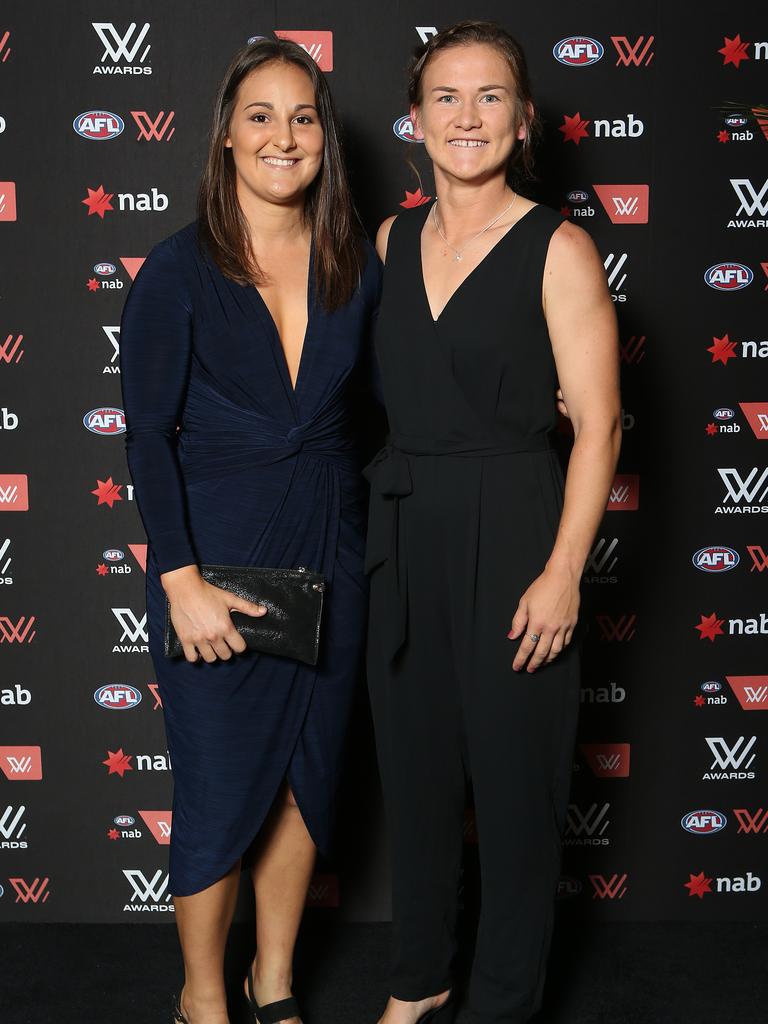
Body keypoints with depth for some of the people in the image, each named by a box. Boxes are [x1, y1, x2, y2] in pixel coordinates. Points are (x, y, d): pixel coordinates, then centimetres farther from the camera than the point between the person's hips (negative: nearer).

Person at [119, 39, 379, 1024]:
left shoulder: (355, 265, 3)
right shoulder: (180, 269, -8)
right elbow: (148, 432, -9)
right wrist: (182, 579, -16)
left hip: (329, 552, 4)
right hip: (218, 552, -4)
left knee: (306, 772, 14)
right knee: (221, 786, 5)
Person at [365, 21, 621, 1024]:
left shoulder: (557, 248, -9)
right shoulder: (394, 238, 8)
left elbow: (598, 424, -11)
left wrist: (562, 571, -16)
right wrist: (379, 518, 7)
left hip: (508, 537, -5)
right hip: (404, 536, 5)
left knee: (513, 775, 7)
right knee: (415, 763, 16)